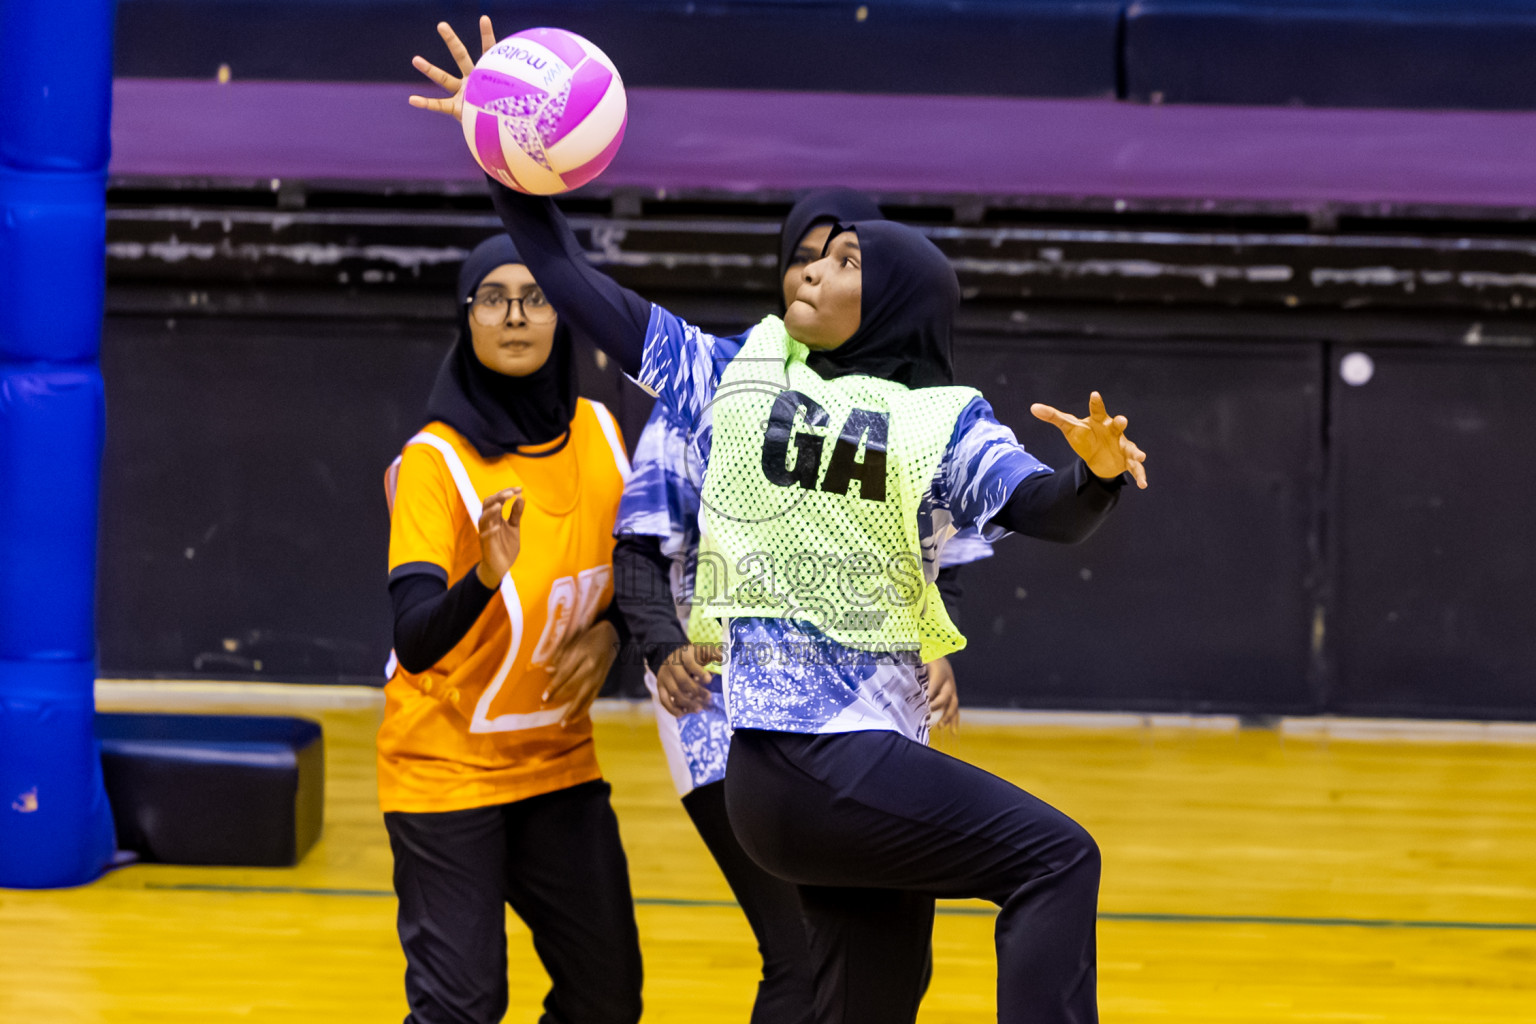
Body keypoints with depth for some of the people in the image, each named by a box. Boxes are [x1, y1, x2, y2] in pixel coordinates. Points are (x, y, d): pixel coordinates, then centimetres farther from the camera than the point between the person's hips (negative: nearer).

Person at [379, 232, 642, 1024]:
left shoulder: (597, 433, -2)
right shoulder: (435, 460, -18)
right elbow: (413, 642, -27)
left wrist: (610, 630, -7)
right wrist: (486, 577, -46)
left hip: (560, 760, 5)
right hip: (446, 771, -5)